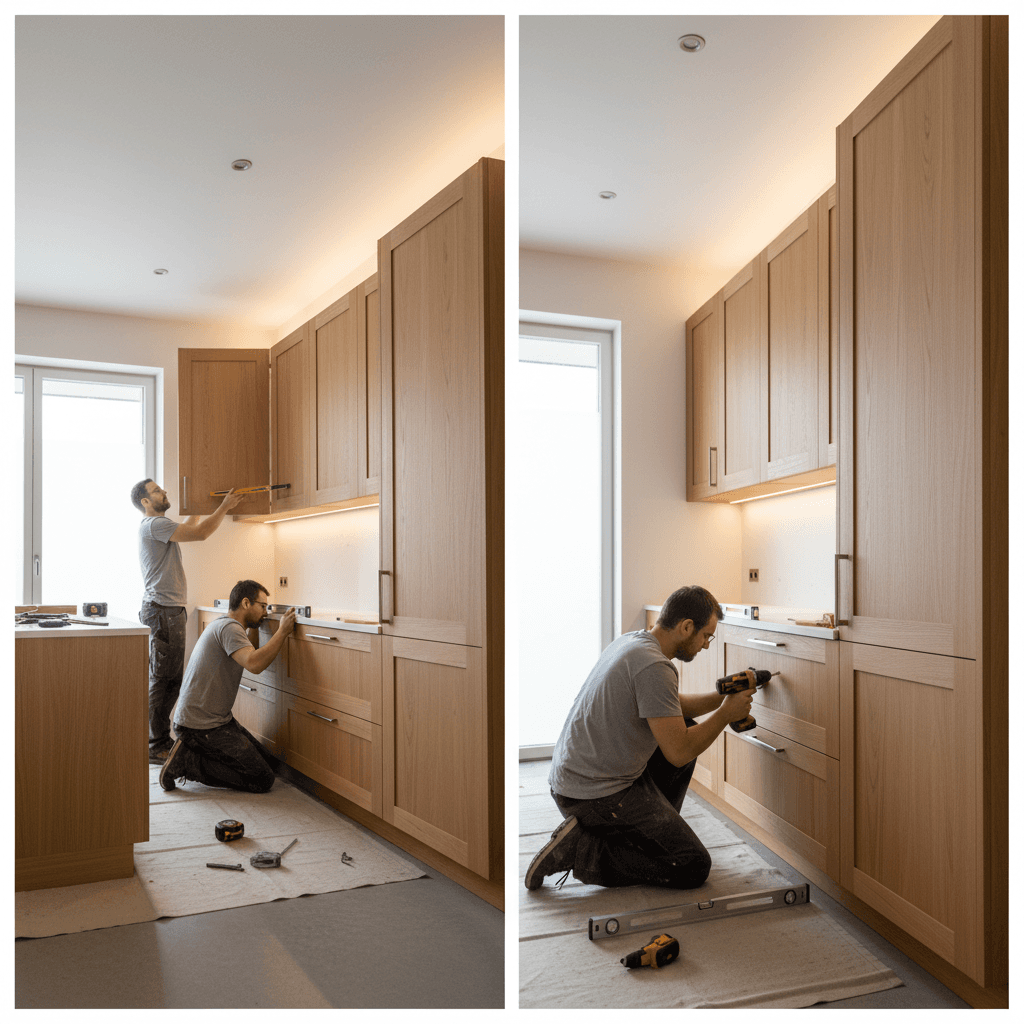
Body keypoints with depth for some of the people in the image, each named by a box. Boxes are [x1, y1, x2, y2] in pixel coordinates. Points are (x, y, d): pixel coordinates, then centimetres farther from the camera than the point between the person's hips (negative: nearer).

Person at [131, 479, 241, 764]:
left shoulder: (158, 525, 20)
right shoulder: (153, 524, -12)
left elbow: (190, 525, 37)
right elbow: (200, 533, -18)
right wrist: (224, 507, -7)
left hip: (171, 611, 11)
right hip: (163, 611, -11)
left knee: (172, 680, 14)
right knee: (162, 680, -8)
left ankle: (162, 739, 21)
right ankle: (155, 748, -4)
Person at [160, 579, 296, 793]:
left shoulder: (223, 625, 17)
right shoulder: (229, 627, -17)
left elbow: (251, 655, 29)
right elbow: (254, 665, -33)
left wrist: (254, 626, 18)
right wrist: (282, 631, -24)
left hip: (215, 719, 11)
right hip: (201, 725, -11)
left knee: (271, 763, 9)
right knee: (262, 779, -12)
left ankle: (190, 754, 8)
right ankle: (187, 761, -7)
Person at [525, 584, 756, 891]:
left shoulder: (631, 642, 8)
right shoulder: (654, 667, -23)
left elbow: (672, 706, 24)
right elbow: (679, 753, -21)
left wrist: (722, 696, 13)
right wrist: (726, 714, -8)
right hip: (597, 795, -10)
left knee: (688, 728, 19)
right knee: (693, 868, -4)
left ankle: (658, 826, 22)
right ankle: (581, 851, -6)